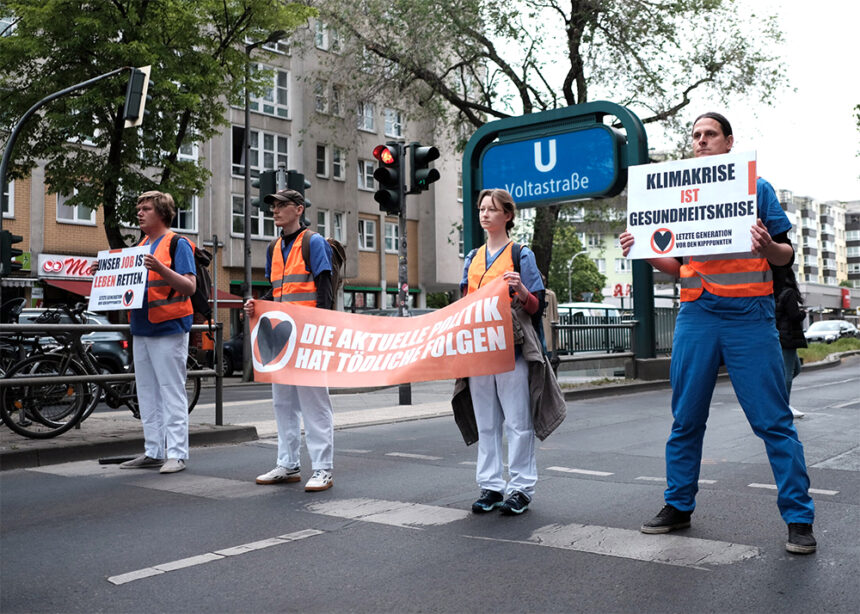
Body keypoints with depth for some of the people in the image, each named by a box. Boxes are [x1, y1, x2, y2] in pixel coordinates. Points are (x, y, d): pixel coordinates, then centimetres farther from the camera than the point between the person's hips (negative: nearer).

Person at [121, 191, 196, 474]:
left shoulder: (178, 244, -5)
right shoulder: (141, 246, 18)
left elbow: (190, 286, -14)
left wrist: (160, 268, -26)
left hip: (169, 330, -8)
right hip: (141, 330, 8)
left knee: (172, 393, -5)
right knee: (147, 393, 11)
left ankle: (177, 453, 0)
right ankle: (153, 451, 19)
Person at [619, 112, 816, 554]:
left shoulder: (756, 188, 7)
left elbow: (786, 256, 4)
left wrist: (768, 246, -18)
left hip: (749, 314, -3)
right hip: (696, 314, 4)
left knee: (773, 419, -2)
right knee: (686, 419, 8)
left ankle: (798, 517, 8)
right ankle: (678, 506, 20)